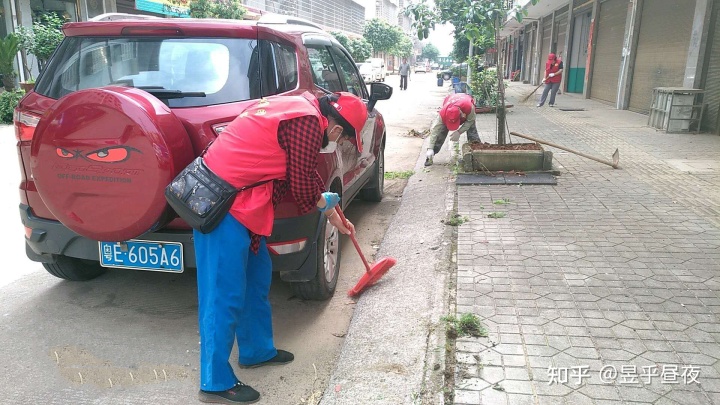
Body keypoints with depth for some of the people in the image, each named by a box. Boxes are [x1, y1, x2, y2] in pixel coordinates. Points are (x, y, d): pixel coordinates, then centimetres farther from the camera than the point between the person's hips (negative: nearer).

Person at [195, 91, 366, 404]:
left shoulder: (302, 108, 15)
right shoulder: (309, 123, -17)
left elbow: (305, 172, 24)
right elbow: (302, 185, -12)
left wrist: (333, 215, 30)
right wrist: (324, 202, 12)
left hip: (237, 198, 11)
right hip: (223, 204, -11)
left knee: (257, 278, 20)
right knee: (224, 294, -2)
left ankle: (257, 350, 36)